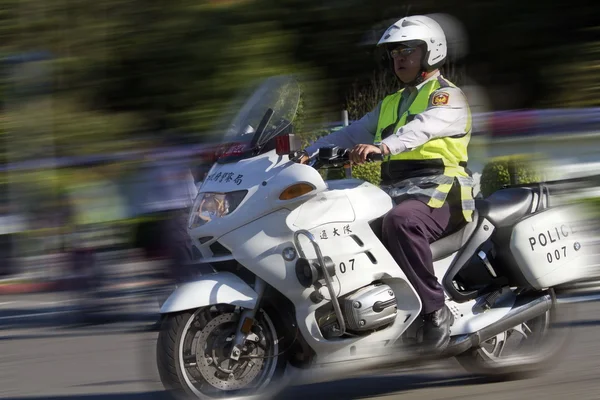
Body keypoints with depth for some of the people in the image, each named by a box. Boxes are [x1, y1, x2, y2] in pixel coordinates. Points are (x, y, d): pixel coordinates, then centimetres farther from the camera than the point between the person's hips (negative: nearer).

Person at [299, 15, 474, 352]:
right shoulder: (391, 105, 27)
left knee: (400, 222, -39)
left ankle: (436, 311, -33)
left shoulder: (447, 97, -1)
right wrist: (309, 154, 0)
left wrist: (383, 147, -42)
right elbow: (353, 134, 18)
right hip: (394, 193, 9)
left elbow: (422, 128, -22)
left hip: (439, 192, -8)